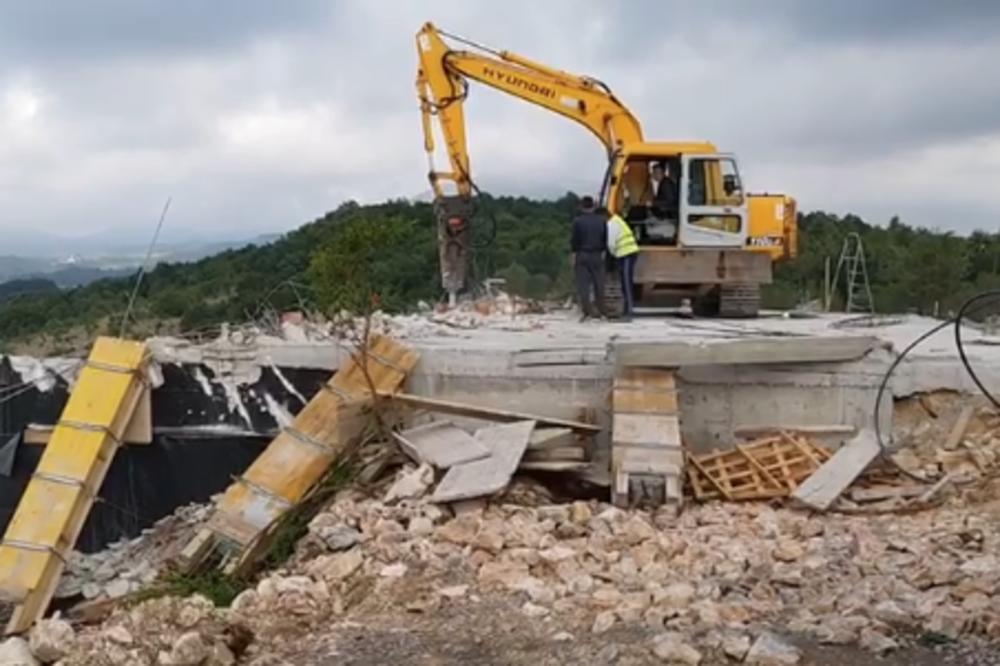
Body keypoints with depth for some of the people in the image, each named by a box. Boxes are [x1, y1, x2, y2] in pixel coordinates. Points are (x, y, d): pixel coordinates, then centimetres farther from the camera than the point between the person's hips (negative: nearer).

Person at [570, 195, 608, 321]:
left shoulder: (578, 221, -8)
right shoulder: (601, 220, 2)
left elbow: (574, 240, -8)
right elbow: (605, 239, 5)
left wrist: (573, 255, -2)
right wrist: (602, 252, 14)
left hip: (582, 255, -3)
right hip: (597, 256, 3)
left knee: (583, 285, 0)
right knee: (599, 284, 11)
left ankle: (587, 312, -4)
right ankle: (600, 311, 15)